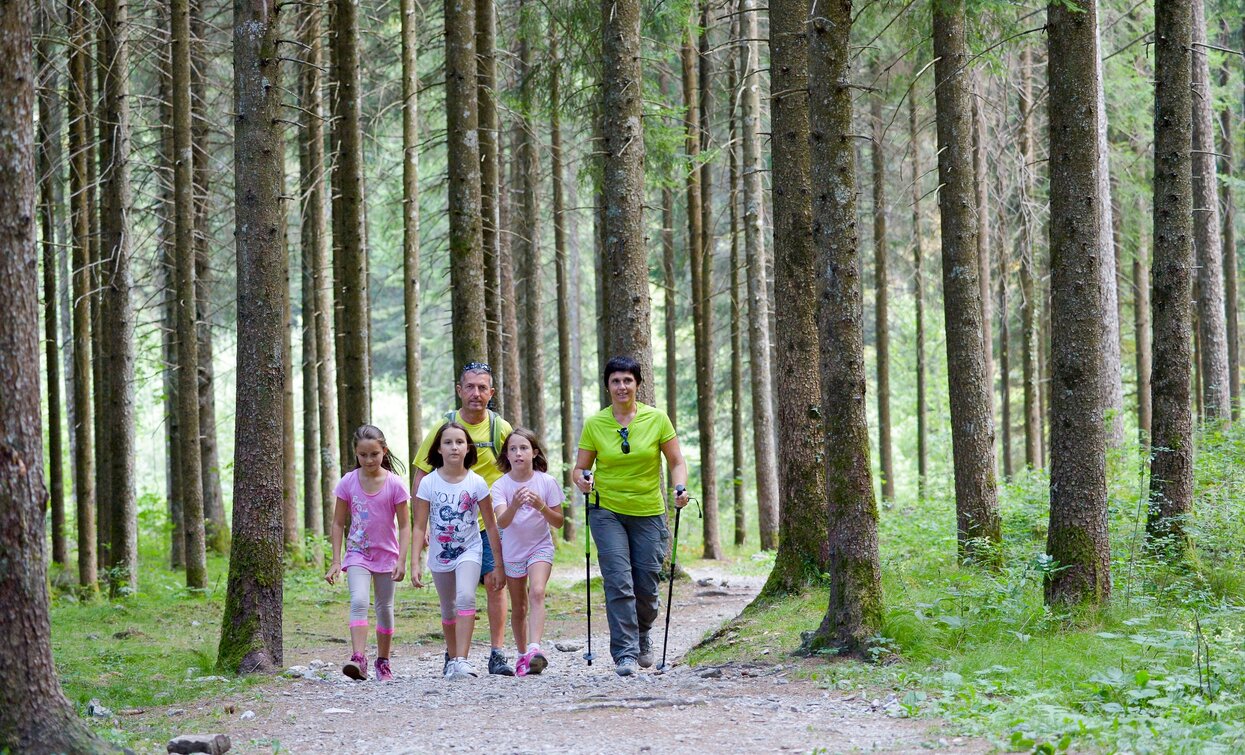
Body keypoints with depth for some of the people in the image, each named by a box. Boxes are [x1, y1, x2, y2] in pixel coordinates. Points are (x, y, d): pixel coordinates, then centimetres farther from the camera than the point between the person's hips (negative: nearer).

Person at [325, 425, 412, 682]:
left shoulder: (394, 484, -9)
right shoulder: (348, 482, -6)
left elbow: (404, 526, -6)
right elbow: (338, 523, 1)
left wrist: (401, 561, -13)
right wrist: (336, 561, -3)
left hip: (386, 554, 0)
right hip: (358, 553, 0)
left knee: (384, 607, 11)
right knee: (358, 602, -20)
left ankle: (383, 662, 25)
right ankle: (358, 658, -30)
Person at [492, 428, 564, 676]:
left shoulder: (546, 482, -9)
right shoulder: (501, 485, -9)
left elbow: (558, 522, -7)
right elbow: (501, 522, -23)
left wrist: (541, 506, -26)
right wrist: (514, 505, -43)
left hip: (540, 546, -2)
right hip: (513, 551, 2)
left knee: (537, 592, -25)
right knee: (518, 608, 11)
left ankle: (534, 649, -38)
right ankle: (523, 655, 26)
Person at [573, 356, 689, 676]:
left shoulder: (657, 419, -2)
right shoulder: (594, 424, -1)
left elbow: (677, 461, 2)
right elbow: (581, 468, 4)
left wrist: (680, 487, -17)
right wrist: (582, 480, -19)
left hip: (649, 513, 1)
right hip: (607, 511, -1)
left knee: (646, 586, 4)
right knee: (619, 582, -13)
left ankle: (642, 638, 33)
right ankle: (625, 653, -11)